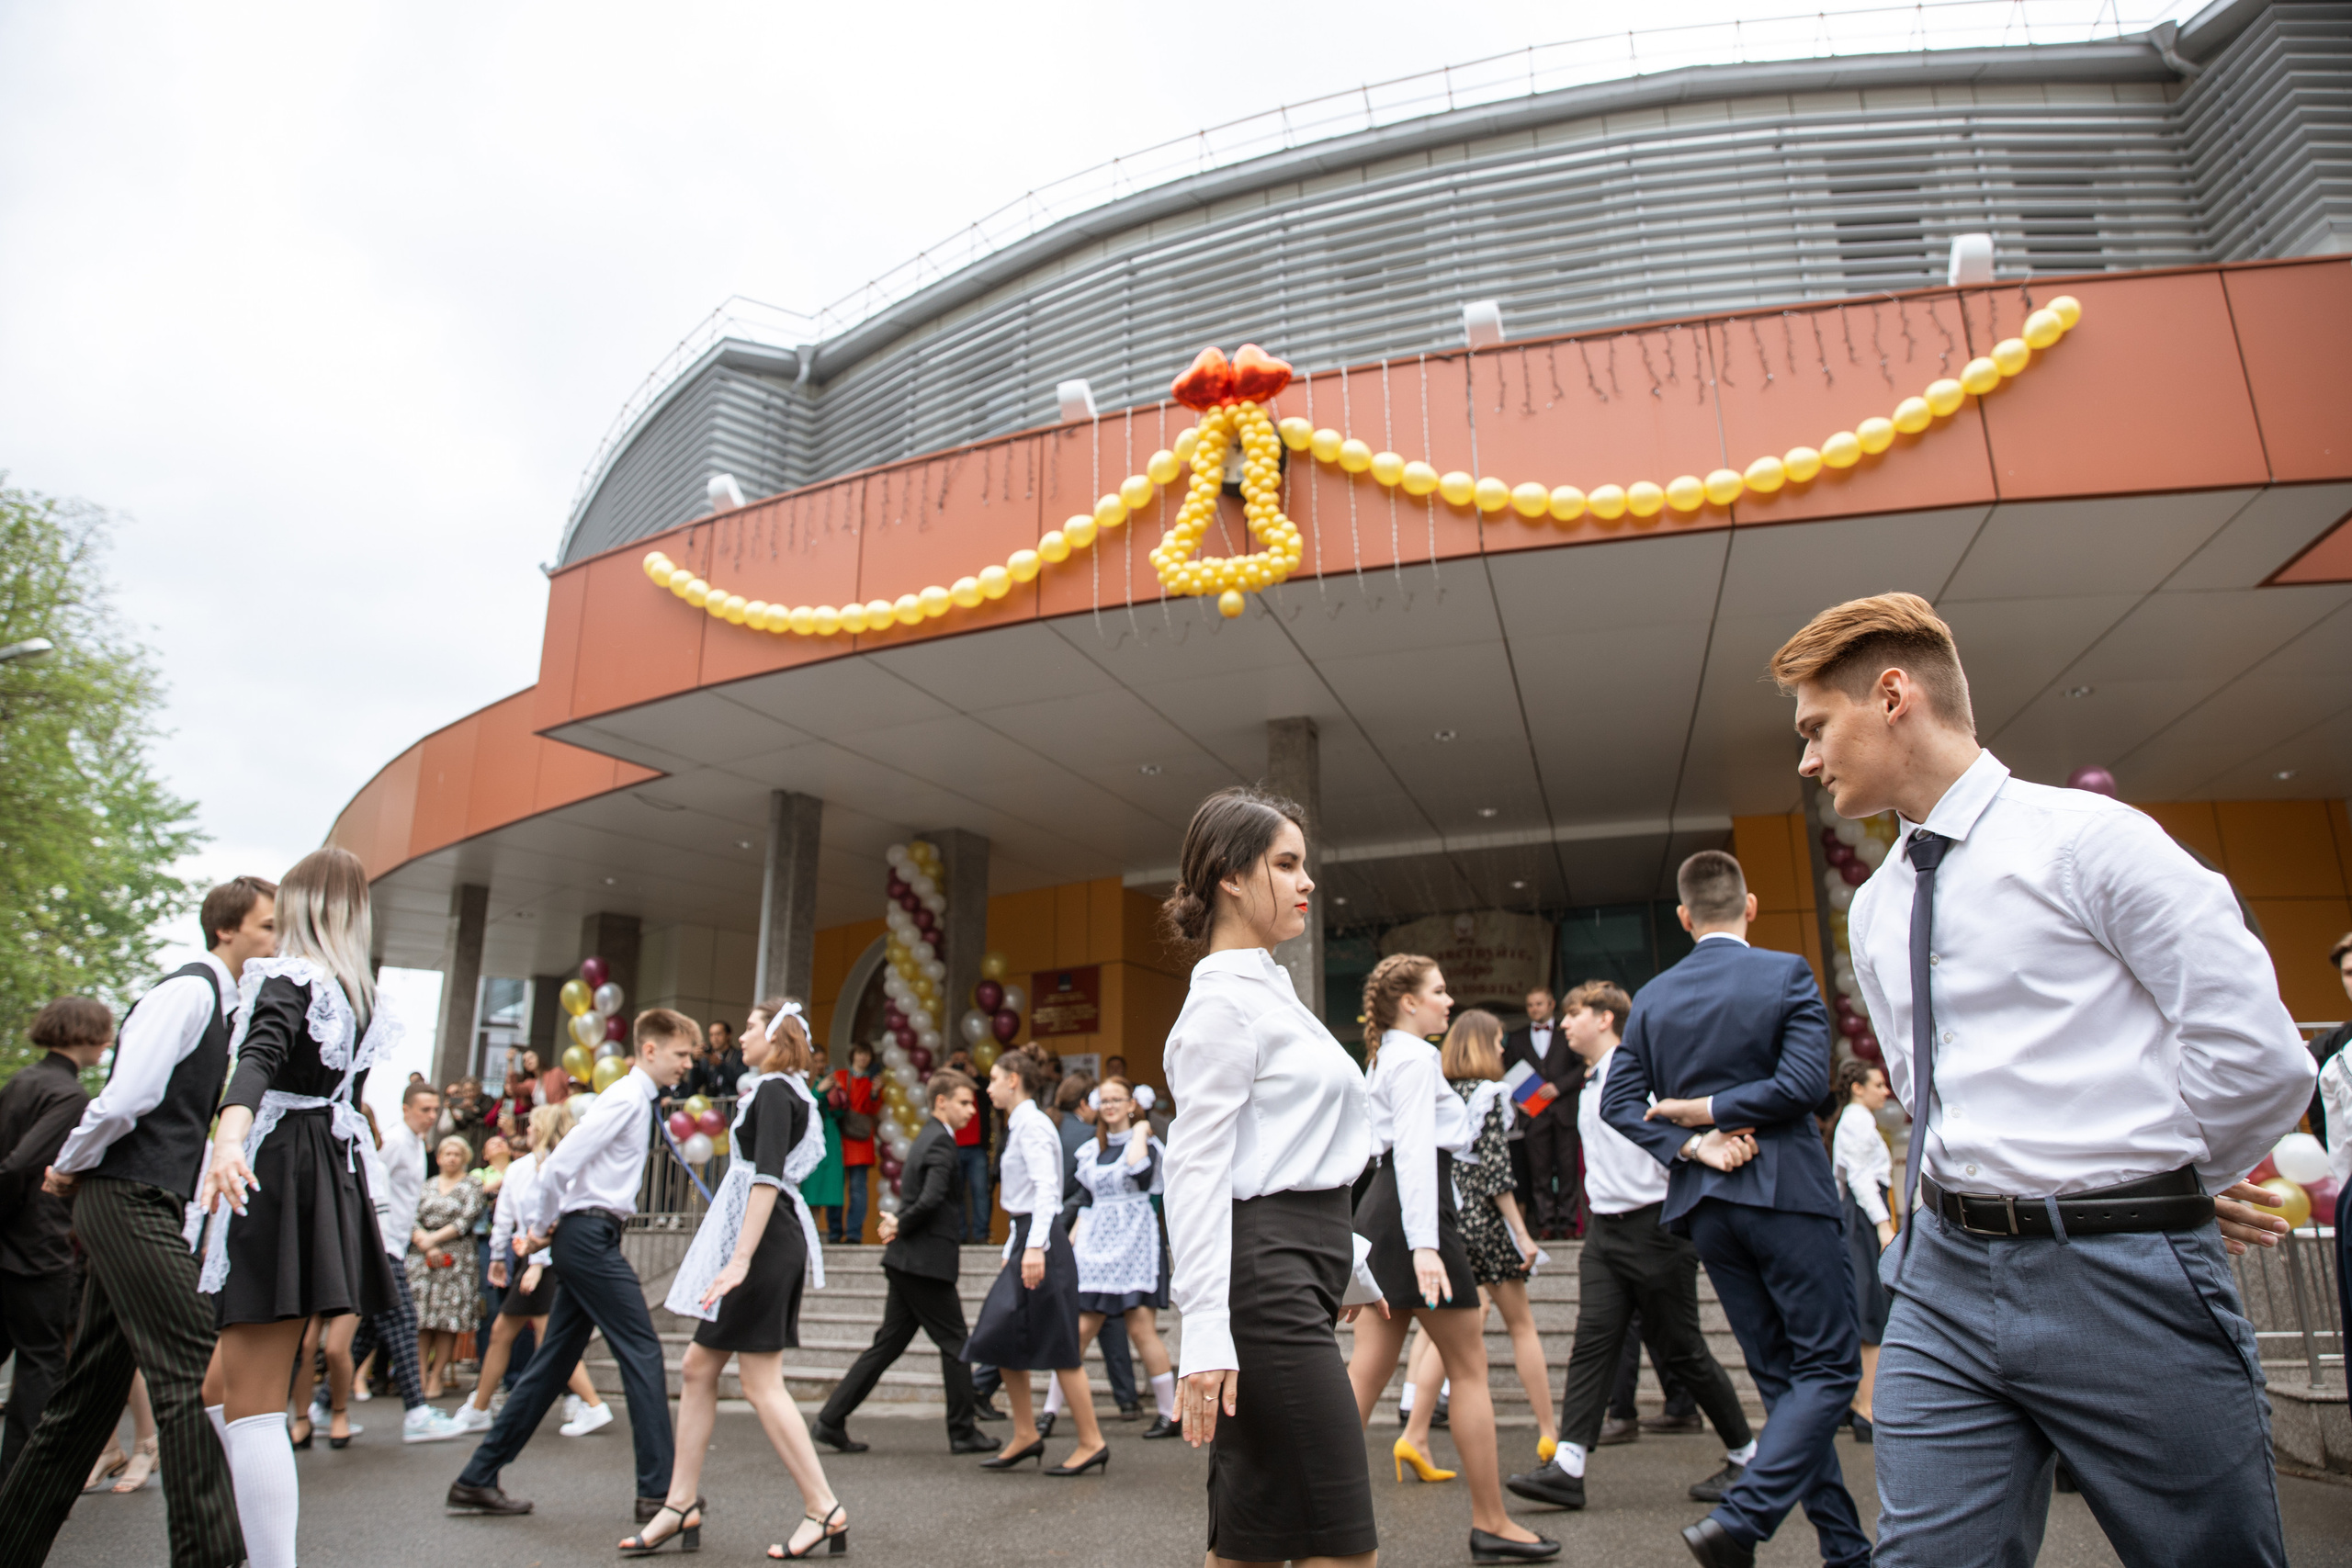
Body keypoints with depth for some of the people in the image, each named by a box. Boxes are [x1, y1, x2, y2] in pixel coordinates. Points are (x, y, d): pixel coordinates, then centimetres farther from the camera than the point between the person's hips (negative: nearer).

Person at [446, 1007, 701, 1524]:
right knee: (642, 1354, -7)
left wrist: (535, 1227, 15)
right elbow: (561, 1161, -19)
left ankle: (477, 1480, 22)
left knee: (553, 1362, 14)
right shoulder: (627, 1098, -14)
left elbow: (563, 1161, 22)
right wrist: (539, 1228, -6)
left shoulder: (635, 1099, 17)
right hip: (591, 1234, -10)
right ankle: (657, 1491, -3)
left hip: (581, 1239, 10)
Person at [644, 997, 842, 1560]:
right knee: (698, 1368, 13)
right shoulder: (781, 1092, 18)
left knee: (760, 1381, -6)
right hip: (768, 1243, 10)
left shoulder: (774, 1091, -12)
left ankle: (824, 1511, -1)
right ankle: (681, 1505, 21)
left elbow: (768, 1178, -22)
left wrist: (740, 1260, -27)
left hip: (765, 1243, -10)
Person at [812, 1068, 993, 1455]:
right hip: (926, 1262, -9)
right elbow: (931, 1200, -26)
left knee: (887, 1345, 12)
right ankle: (963, 1432, 12)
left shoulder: (929, 1138, 17)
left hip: (907, 1262, 9)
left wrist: (899, 1223, 2)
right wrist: (901, 1226, -10)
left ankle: (831, 1421, 13)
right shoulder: (940, 1142, -15)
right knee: (955, 1344, 2)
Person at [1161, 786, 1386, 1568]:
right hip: (1263, 1273, -10)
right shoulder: (1224, 1002, -11)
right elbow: (1196, 1170, -18)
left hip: (1298, 1274, 10)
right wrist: (1205, 1331, -23)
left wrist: (1347, 1270, 28)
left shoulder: (1270, 990, 19)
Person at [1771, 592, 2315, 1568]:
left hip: (2123, 1282, -5)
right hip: (1943, 1279, 5)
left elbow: (2258, 1054, -8)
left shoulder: (2087, 837, -7)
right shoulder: (1875, 908, 13)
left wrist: (2157, 1190, 4)